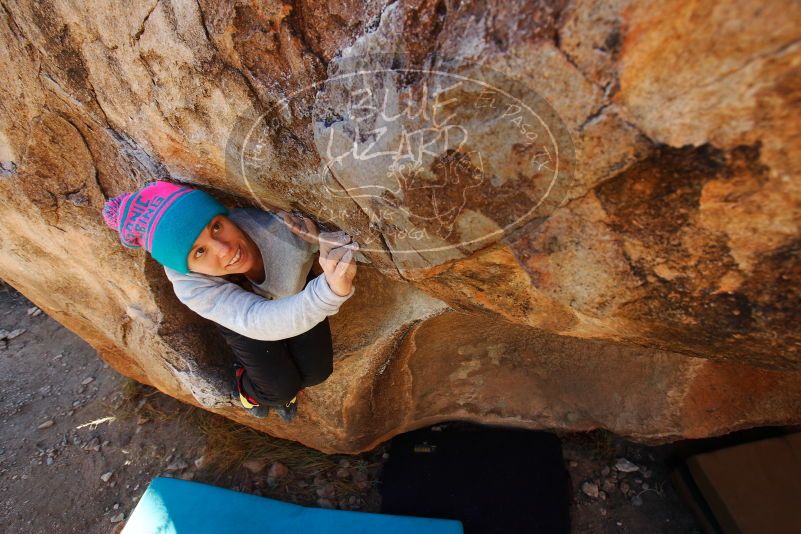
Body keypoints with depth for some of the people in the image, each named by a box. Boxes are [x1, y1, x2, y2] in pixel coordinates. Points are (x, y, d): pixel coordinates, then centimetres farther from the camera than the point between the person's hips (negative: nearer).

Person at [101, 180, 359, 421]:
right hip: (241, 315, -1)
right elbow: (258, 321, -54)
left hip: (297, 294, 2)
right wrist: (332, 289, -72)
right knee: (281, 390, 1)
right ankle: (243, 382, 35)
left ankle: (285, 385, 39)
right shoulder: (191, 287, -41)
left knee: (317, 371, 5)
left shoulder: (279, 227, -43)